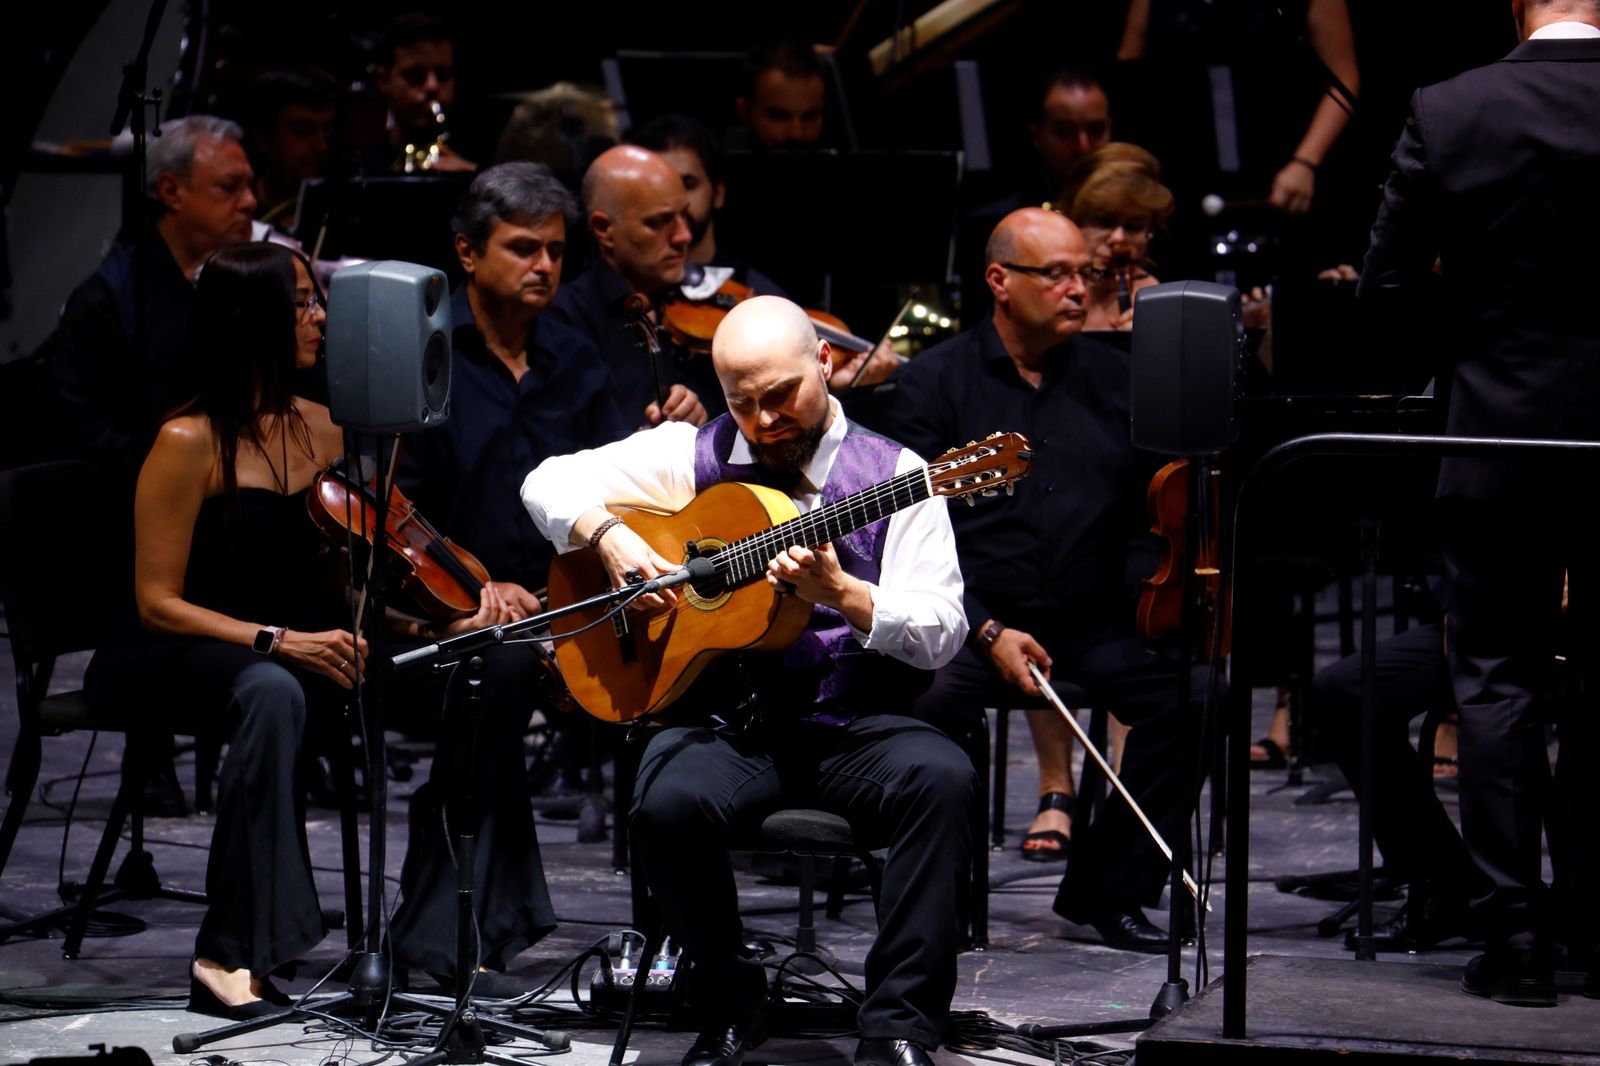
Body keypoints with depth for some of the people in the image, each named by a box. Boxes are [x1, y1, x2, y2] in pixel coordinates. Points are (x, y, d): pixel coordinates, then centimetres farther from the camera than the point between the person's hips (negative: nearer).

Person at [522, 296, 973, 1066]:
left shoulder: (892, 475, 4)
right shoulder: (693, 456, 11)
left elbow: (940, 635, -4)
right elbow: (550, 482, 12)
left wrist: (842, 596, -21)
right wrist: (608, 534, -8)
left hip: (852, 724, -1)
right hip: (728, 723, 1)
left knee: (941, 777, -33)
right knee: (666, 804, -32)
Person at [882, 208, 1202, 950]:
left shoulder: (1115, 380, 14)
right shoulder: (933, 382, 4)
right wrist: (988, 632, -15)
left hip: (1093, 620, 3)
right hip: (972, 617, -3)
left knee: (1184, 699, -23)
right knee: (936, 706, -34)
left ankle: (1109, 889, -7)